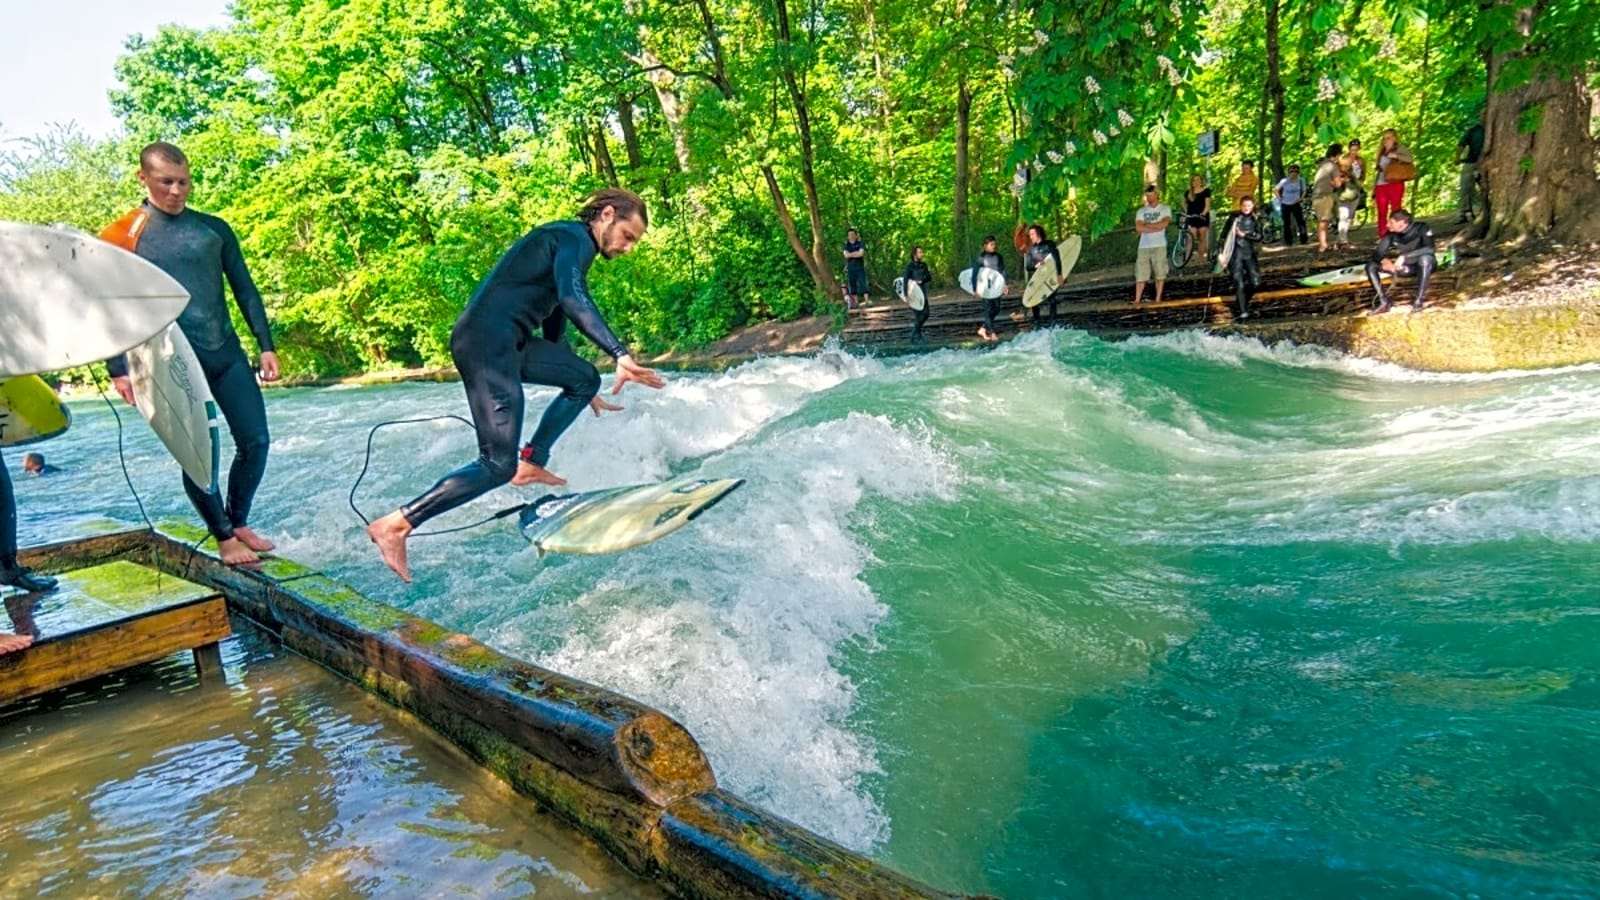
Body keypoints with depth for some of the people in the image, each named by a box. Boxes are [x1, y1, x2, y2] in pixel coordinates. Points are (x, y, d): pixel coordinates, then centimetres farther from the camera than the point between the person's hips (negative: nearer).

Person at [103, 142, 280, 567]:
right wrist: (118, 368, -7)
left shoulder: (214, 228, 9)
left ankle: (239, 523, 21)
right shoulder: (122, 236, 0)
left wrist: (266, 345, 4)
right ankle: (224, 538, 15)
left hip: (227, 354, 3)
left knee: (255, 441, 2)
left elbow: (245, 290, 11)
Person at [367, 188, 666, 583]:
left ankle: (531, 463, 20)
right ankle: (395, 525, -10)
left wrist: (582, 392, 37)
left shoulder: (568, 246, 25)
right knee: (498, 466, -14)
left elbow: (554, 324, 32)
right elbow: (573, 300, -25)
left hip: (507, 343, 10)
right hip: (486, 341, -10)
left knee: (585, 379, 19)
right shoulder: (574, 237, -5)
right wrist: (620, 354, -34)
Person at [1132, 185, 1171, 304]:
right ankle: (1137, 300, 1)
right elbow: (1138, 228, -4)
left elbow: (1164, 224, -11)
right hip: (1144, 246, 2)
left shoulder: (1165, 209, 6)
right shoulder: (1141, 211, 12)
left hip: (1159, 246, -2)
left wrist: (1146, 225, -5)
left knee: (1160, 273, -1)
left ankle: (1158, 299, 5)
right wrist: (1156, 228, -9)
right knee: (1140, 275, -2)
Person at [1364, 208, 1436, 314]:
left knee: (1425, 258, -41)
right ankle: (1384, 302, -15)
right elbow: (1377, 253, -12)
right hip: (1406, 267, 5)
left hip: (1424, 266, -5)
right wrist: (1385, 260, -36)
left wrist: (1404, 257, -45)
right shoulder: (1391, 234, -10)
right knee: (1371, 265, -11)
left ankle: (1418, 301, -31)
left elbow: (1429, 248, -36)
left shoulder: (1422, 228, -22)